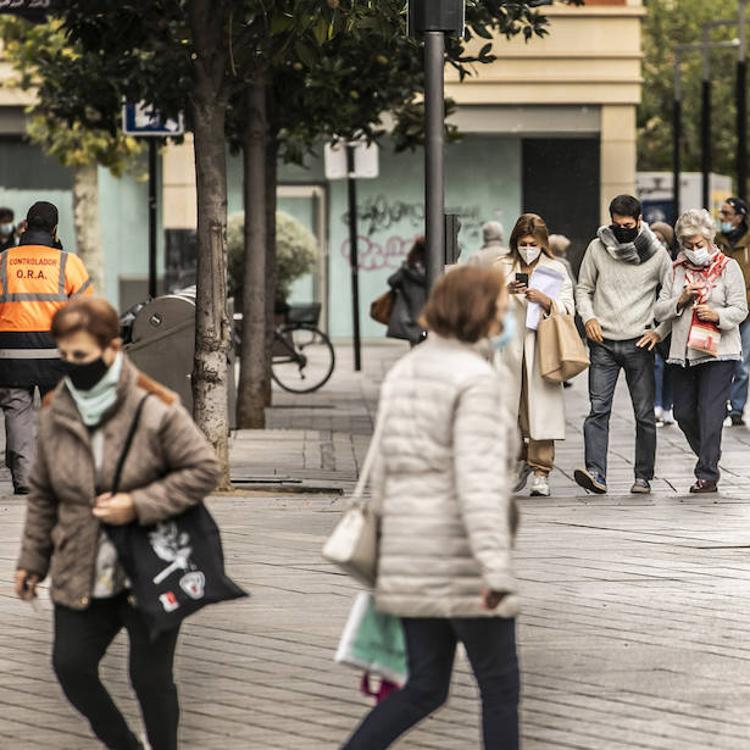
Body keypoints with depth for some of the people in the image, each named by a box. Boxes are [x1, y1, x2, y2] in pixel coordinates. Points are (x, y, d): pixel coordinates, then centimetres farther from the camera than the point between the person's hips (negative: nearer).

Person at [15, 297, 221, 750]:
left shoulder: (154, 409, -15)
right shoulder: (55, 414, 0)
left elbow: (205, 470, -13)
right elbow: (44, 494, 11)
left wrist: (139, 504, -21)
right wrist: (33, 559, 11)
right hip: (82, 576, 5)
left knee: (150, 678, 3)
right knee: (70, 666, 4)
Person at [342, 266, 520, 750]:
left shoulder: (404, 372, 12)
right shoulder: (477, 379, -13)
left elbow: (384, 468, 15)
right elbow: (479, 477, -23)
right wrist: (496, 568, -27)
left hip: (410, 559, 8)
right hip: (462, 561, -8)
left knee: (425, 689, 12)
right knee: (501, 688, 6)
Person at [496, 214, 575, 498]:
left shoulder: (556, 270, 10)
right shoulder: (502, 268, 12)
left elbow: (568, 310, 5)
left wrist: (544, 300, -13)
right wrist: (504, 291, -11)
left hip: (542, 347, -2)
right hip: (510, 346, 2)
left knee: (541, 408, -8)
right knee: (509, 405, 0)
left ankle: (541, 474, -4)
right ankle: (521, 461, 22)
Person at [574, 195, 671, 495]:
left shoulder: (656, 254, 1)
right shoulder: (597, 248, 5)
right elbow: (583, 288, 13)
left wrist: (660, 331, -4)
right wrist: (589, 317, -4)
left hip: (638, 345, 0)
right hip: (603, 343, 1)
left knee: (644, 413, 3)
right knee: (598, 410, -10)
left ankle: (643, 477, 10)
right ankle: (596, 473, -17)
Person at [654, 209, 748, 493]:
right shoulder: (677, 270, 12)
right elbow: (659, 310, 9)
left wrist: (717, 315, -22)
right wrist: (681, 300, -10)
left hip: (719, 353, -5)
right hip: (684, 353, 5)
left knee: (710, 412, -11)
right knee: (684, 413, 7)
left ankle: (707, 475, -10)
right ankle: (709, 457, 29)